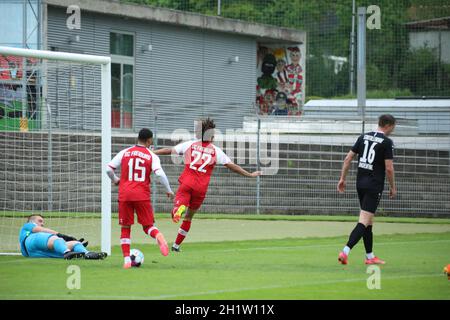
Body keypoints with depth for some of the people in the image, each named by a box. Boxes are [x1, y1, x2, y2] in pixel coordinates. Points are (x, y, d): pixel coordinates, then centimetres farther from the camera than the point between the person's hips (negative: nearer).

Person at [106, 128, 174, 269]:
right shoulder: (152, 156, 1)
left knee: (125, 228, 10)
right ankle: (159, 237, -26)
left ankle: (127, 260, 2)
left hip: (125, 195, 1)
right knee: (148, 225, 9)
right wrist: (169, 190, -1)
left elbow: (108, 169, 2)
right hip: (142, 196, -1)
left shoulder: (125, 153, 6)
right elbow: (160, 173, -12)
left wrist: (115, 180, 22)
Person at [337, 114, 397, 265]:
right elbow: (389, 168, -12)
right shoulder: (387, 142, -9)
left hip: (360, 183, 7)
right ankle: (345, 251, -24)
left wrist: (342, 178, 14)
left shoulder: (363, 137, 9)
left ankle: (370, 256, 22)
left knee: (368, 221, 17)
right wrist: (393, 187, 1)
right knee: (364, 221, -10)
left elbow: (348, 158, 8)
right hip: (374, 186, -7)